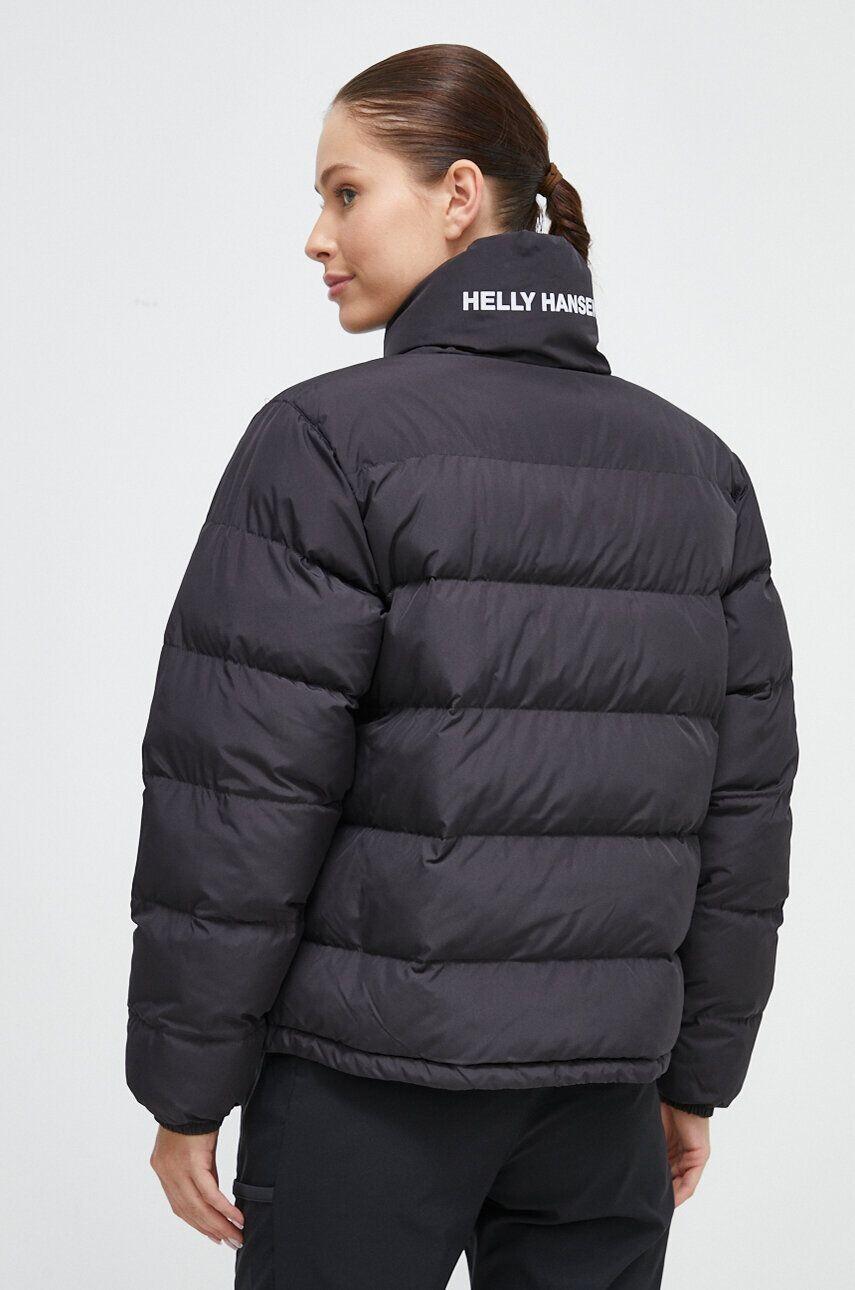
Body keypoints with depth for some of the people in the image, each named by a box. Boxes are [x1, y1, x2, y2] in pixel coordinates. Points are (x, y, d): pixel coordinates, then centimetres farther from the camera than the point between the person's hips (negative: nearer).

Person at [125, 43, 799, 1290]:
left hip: (369, 1078, -5)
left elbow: (240, 798, -12)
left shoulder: (327, 441, -10)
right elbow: (745, 797, 7)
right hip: (601, 1086, 5)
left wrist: (185, 1087, -4)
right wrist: (699, 1070, 14)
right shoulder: (696, 464, 6)